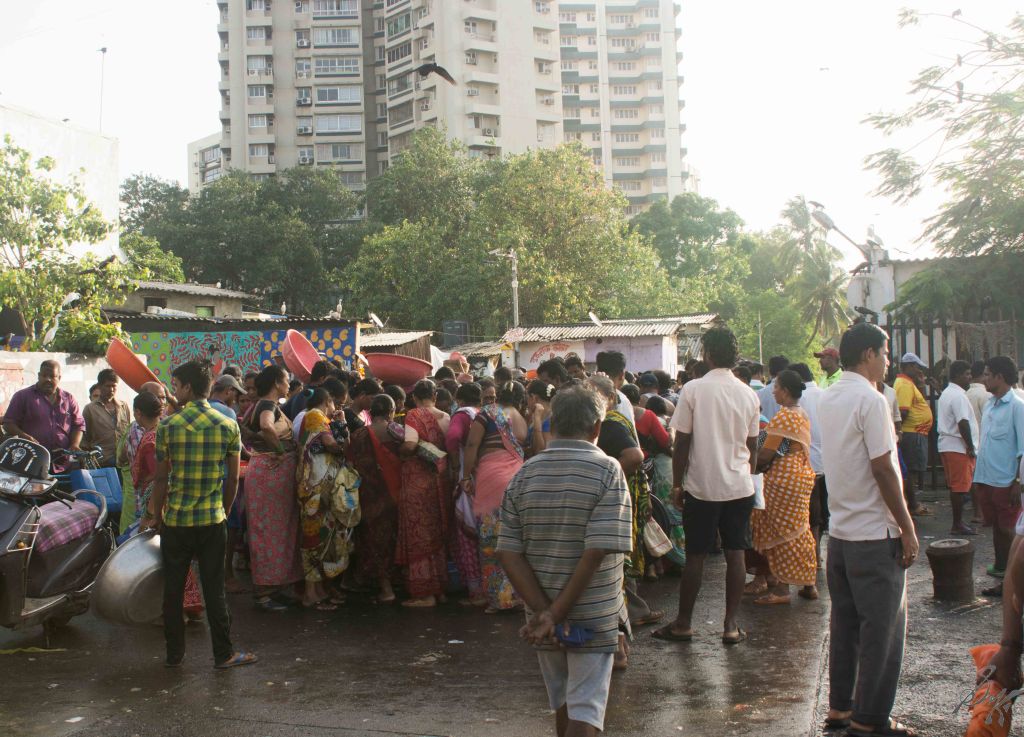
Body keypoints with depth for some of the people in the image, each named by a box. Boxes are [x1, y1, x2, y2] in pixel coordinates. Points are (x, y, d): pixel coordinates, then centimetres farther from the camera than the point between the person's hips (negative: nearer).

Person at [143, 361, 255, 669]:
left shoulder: (168, 426, -8)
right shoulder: (228, 426, -3)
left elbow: (161, 478, -4)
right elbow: (233, 478, 2)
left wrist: (158, 516, 8)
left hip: (176, 520, -1)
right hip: (213, 520, 1)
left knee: (173, 589, 11)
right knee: (214, 589, 8)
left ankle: (174, 653, 19)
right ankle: (223, 653, 12)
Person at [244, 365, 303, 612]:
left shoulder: (261, 404, 14)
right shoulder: (269, 405, -15)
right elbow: (267, 427, -37)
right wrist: (280, 450, -23)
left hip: (262, 469, 10)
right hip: (273, 471, -10)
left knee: (269, 529, 14)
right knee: (271, 529, -5)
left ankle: (274, 587, 22)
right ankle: (265, 593, 0)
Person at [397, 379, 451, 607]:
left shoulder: (414, 415, -10)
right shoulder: (445, 417, 5)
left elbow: (410, 445, -22)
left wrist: (398, 452, -3)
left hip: (418, 479, -6)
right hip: (440, 478, 6)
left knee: (419, 533, -1)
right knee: (438, 532, 14)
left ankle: (425, 593, 0)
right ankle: (440, 587, 21)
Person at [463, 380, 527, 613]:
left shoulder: (488, 413, 4)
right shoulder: (521, 419, 17)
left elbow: (472, 445, -3)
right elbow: (526, 450, 13)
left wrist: (468, 474, 0)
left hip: (491, 475, -5)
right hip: (517, 474, 5)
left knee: (492, 536, -1)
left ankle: (498, 596, 0)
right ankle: (518, 591, 11)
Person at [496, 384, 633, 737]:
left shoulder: (524, 475, -1)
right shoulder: (607, 471, -12)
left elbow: (509, 554, -7)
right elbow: (598, 552, -20)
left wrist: (544, 612, -12)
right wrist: (558, 614, -17)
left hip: (541, 616, 4)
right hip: (593, 616, -4)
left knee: (563, 702, 22)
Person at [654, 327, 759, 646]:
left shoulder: (693, 390, -9)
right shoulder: (748, 394, 3)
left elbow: (682, 443, -8)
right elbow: (752, 446, 10)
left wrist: (677, 485, 0)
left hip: (702, 487, -3)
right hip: (739, 487, 3)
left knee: (695, 556, 5)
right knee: (735, 554, 7)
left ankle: (683, 624, 15)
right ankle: (731, 625, 10)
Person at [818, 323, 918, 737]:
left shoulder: (828, 400, 10)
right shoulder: (870, 400, -16)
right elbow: (883, 469, -18)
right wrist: (907, 529, -13)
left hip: (840, 530, 8)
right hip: (876, 533, -8)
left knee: (845, 623, 15)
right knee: (882, 628, 1)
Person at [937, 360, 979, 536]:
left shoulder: (946, 393, 17)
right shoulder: (958, 396, -16)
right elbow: (963, 423, -23)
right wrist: (970, 447, -17)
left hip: (946, 444, 10)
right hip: (958, 446, -10)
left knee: (955, 486, 14)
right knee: (960, 487, -5)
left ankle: (958, 522, 19)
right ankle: (957, 525, -2)